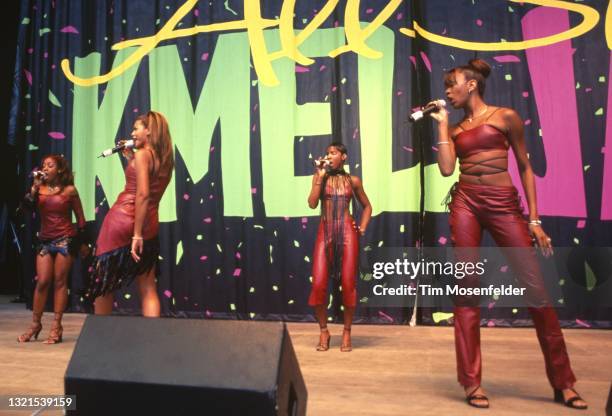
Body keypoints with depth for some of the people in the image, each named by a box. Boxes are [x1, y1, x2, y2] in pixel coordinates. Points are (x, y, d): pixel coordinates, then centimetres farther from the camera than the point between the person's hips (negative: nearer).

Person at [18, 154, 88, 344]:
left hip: (65, 239, -3)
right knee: (42, 282, 2)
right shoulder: (39, 189, 6)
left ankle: (56, 326, 5)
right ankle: (35, 324, 14)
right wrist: (35, 186, -13)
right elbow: (27, 206, -10)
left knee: (60, 282, 0)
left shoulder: (69, 190, -2)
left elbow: (80, 218, 2)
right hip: (45, 240, 3)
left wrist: (82, 242, 1)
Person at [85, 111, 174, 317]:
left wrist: (136, 234, -21)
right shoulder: (165, 158, 13)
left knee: (102, 283, 11)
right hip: (150, 224, 7)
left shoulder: (142, 154, -8)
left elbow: (142, 195, -19)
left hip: (123, 219, -6)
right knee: (148, 289, 8)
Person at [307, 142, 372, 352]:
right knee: (319, 284, -6)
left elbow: (367, 206, 19)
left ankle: (347, 332, 15)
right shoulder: (319, 177, 9)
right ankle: (324, 332, 12)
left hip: (347, 232, 0)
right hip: (325, 232, 0)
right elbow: (312, 203, -5)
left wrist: (362, 228, 6)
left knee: (348, 283, -1)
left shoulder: (353, 181, 9)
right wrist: (320, 176, -6)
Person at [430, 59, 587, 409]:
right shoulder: (455, 128, 15)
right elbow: (447, 169, -1)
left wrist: (534, 220, 0)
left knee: (537, 289, -2)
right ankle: (472, 383, 6)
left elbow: (525, 168, 6)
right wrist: (442, 123, 6)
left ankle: (563, 382, 14)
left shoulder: (506, 116, 7)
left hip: (504, 205, -2)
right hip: (465, 204, 3)